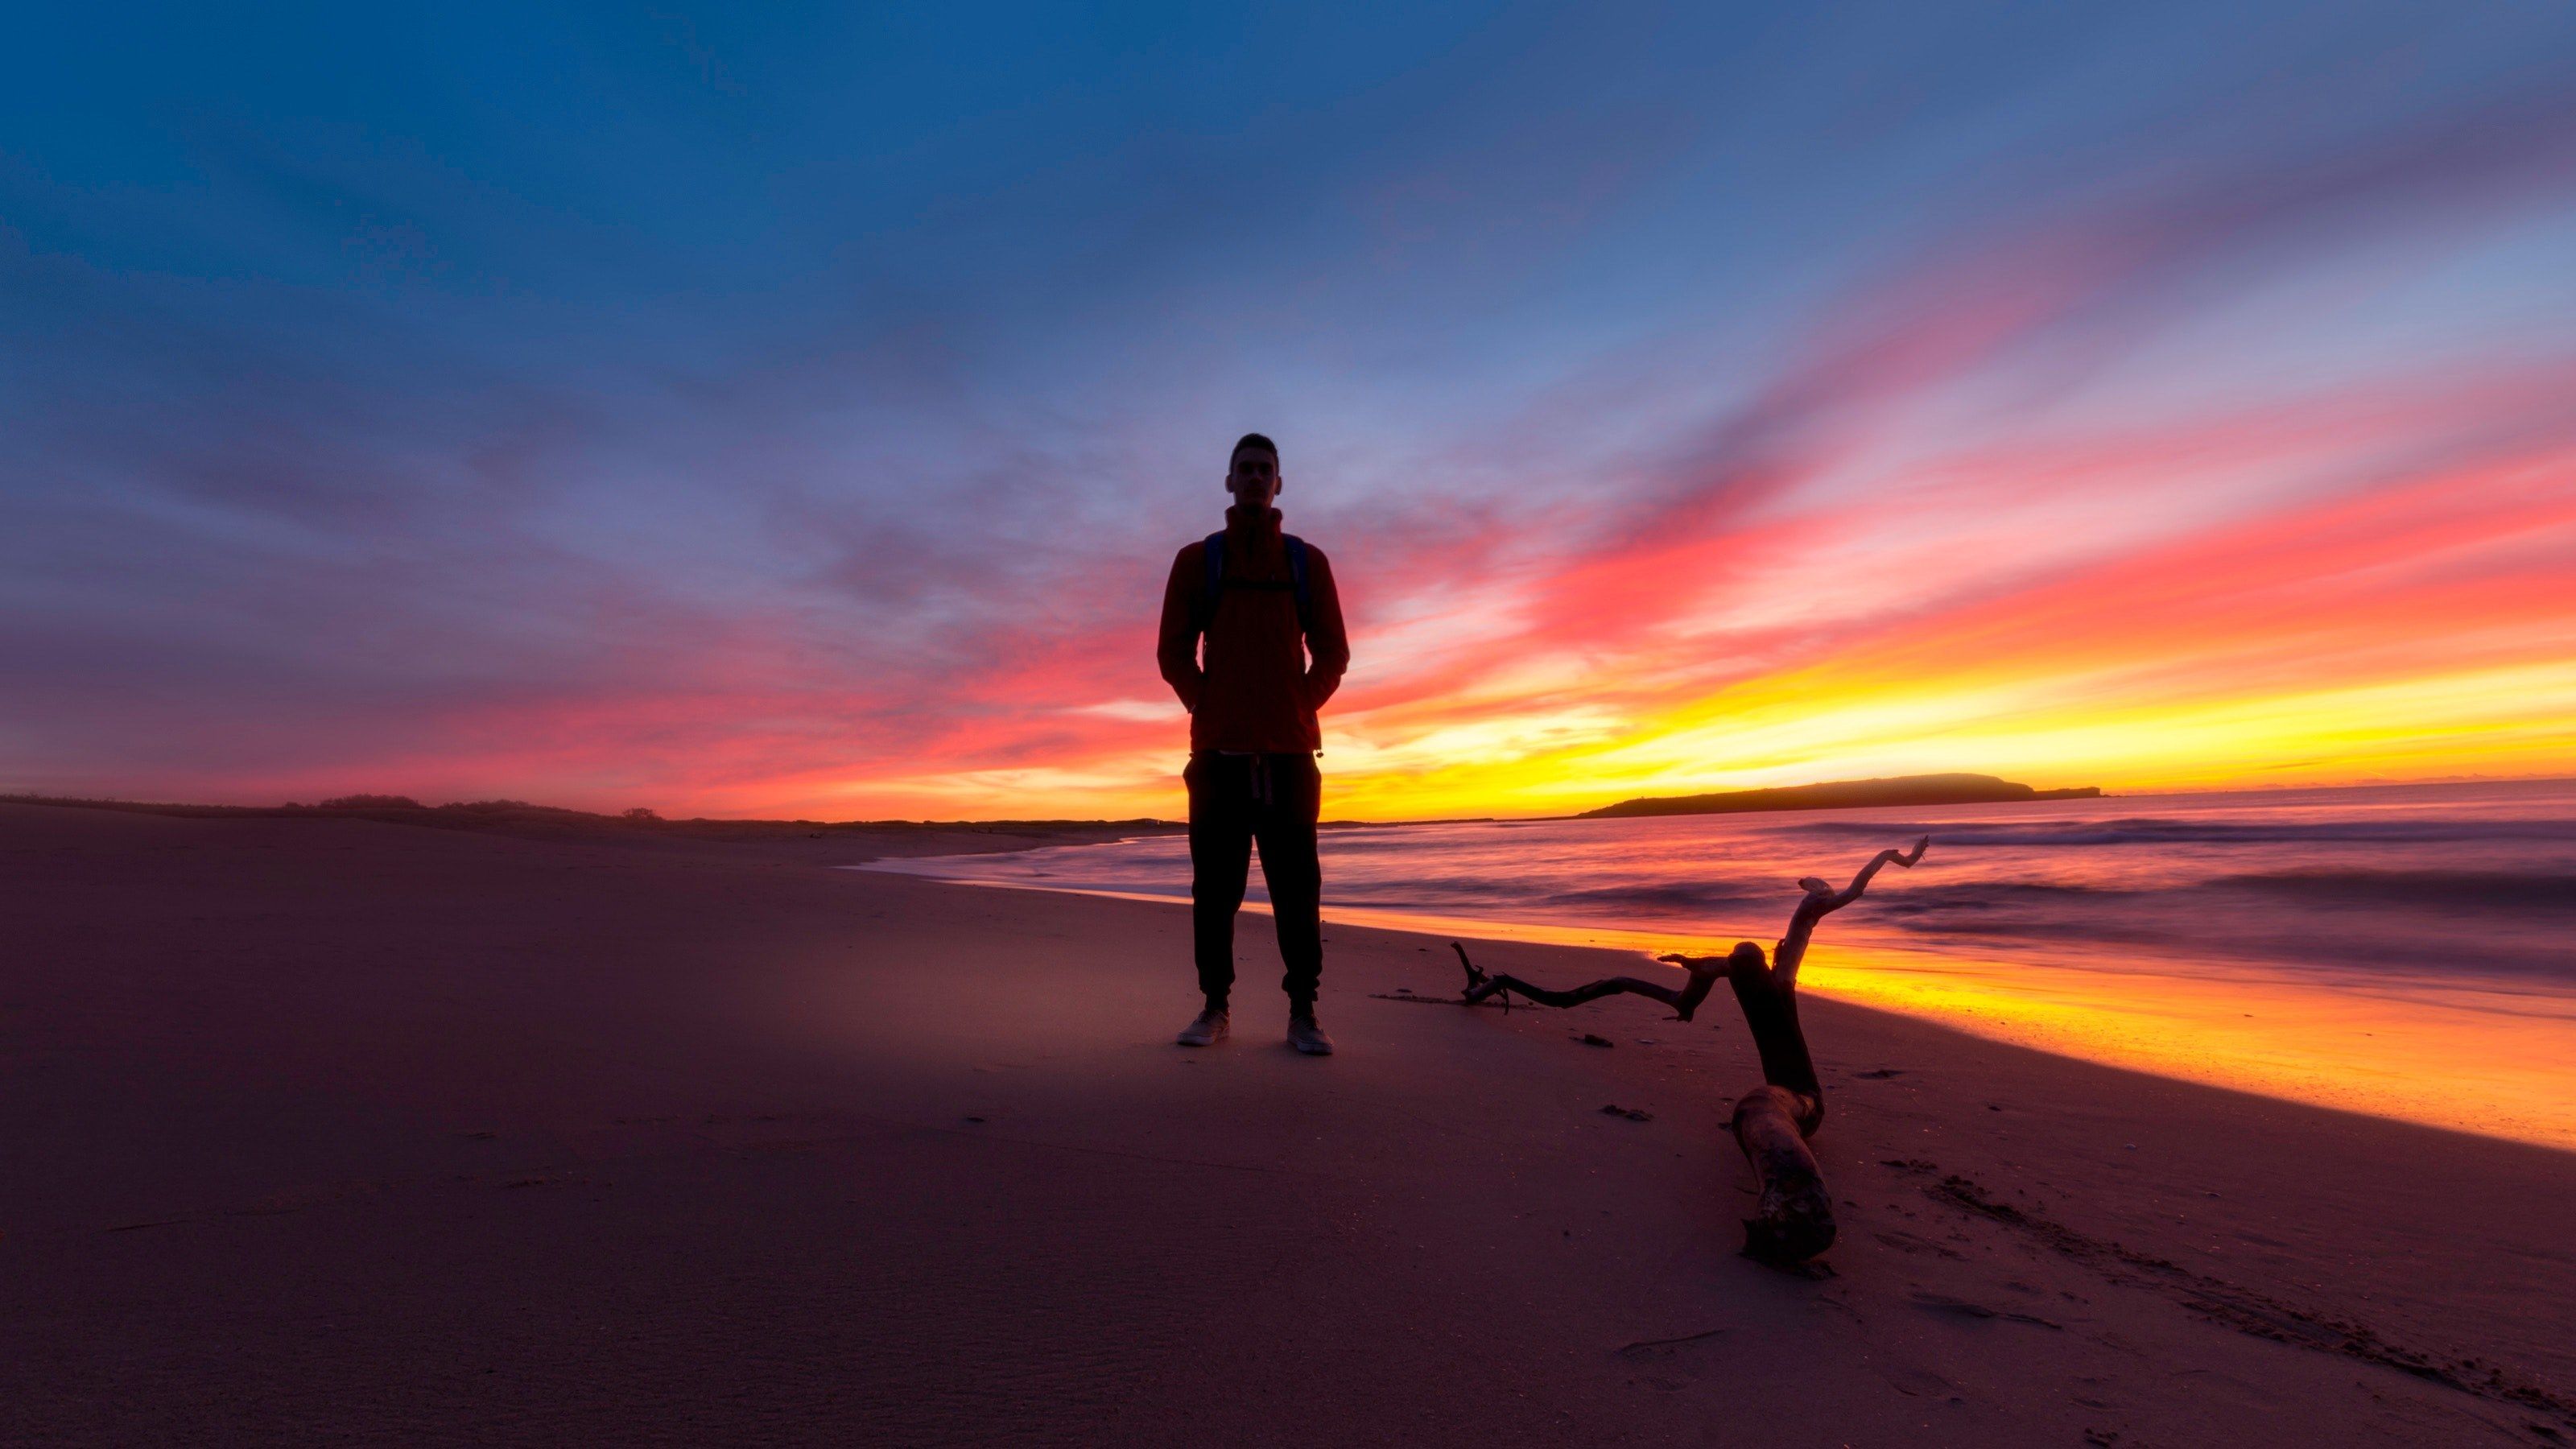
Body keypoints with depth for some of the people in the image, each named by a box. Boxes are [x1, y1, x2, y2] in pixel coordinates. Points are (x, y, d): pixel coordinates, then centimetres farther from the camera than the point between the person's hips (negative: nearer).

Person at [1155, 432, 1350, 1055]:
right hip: (1218, 748, 0)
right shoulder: (1197, 559, 11)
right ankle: (1214, 1007, 14)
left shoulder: (1307, 561, 12)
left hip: (1289, 747, 0)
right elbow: (1173, 651, 8)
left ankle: (1302, 1012, 9)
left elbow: (1332, 652, 10)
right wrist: (1207, 708, 0)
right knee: (1215, 883, 3)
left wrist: (1301, 707, 0)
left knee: (1296, 884, 0)